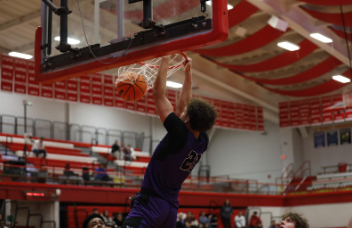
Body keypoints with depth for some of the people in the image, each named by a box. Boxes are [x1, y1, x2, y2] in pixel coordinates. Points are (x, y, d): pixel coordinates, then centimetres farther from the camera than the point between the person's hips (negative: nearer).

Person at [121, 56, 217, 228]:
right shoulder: (202, 142, 4)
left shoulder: (180, 134, -16)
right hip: (171, 207, 9)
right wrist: (187, 72, 25)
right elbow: (183, 105, 19)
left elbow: (158, 95, -10)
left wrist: (165, 60, 0)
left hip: (151, 203, -8)